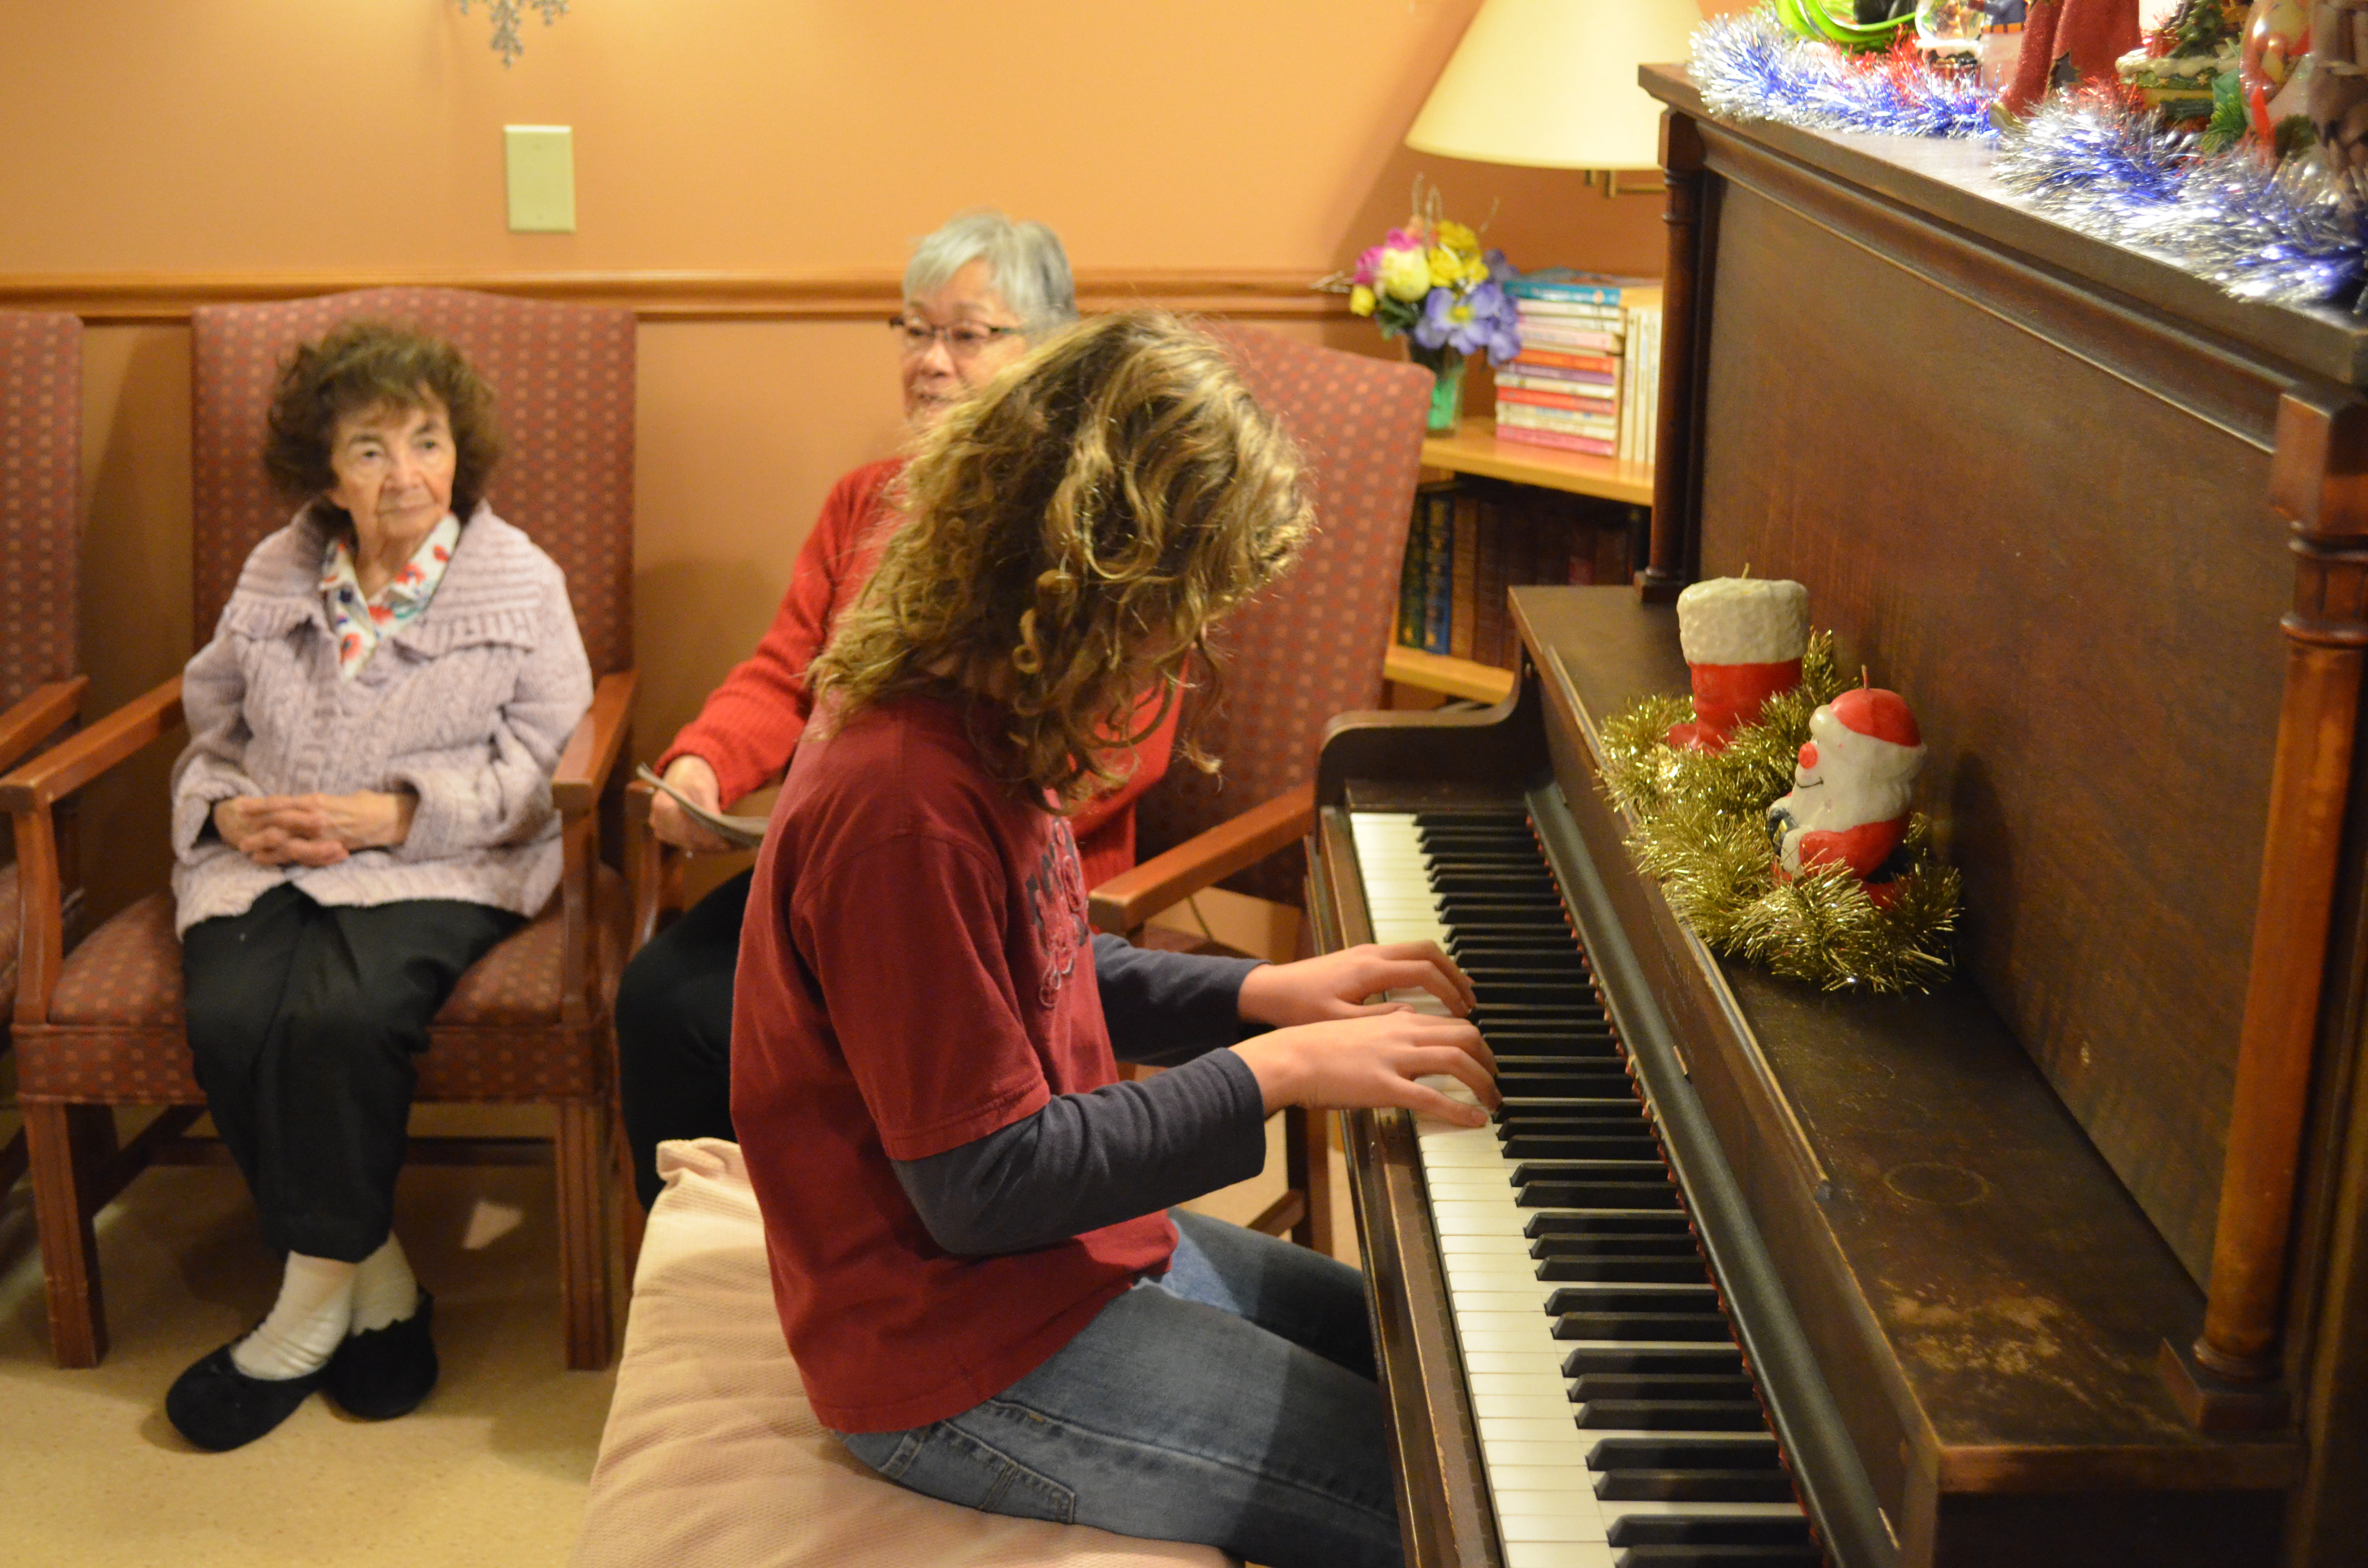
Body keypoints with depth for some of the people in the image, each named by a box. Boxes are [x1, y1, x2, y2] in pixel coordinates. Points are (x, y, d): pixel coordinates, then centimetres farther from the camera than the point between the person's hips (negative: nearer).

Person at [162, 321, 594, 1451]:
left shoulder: (520, 583, 4)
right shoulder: (275, 577, 16)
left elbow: (537, 768, -2)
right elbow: (211, 730, 22)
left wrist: (395, 813, -13)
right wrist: (228, 808, -1)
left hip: (434, 868, -4)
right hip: (263, 861, 4)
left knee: (343, 1018, -32)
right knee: (230, 1019, -26)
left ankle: (319, 1298, -11)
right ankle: (375, 1282, -10)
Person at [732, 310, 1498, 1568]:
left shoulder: (964, 719, 1)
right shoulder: (902, 804, -30)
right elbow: (983, 1189, -26)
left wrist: (1264, 992, 5)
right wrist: (1272, 1071, -20)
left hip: (1071, 1243, 10)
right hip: (966, 1364, -10)